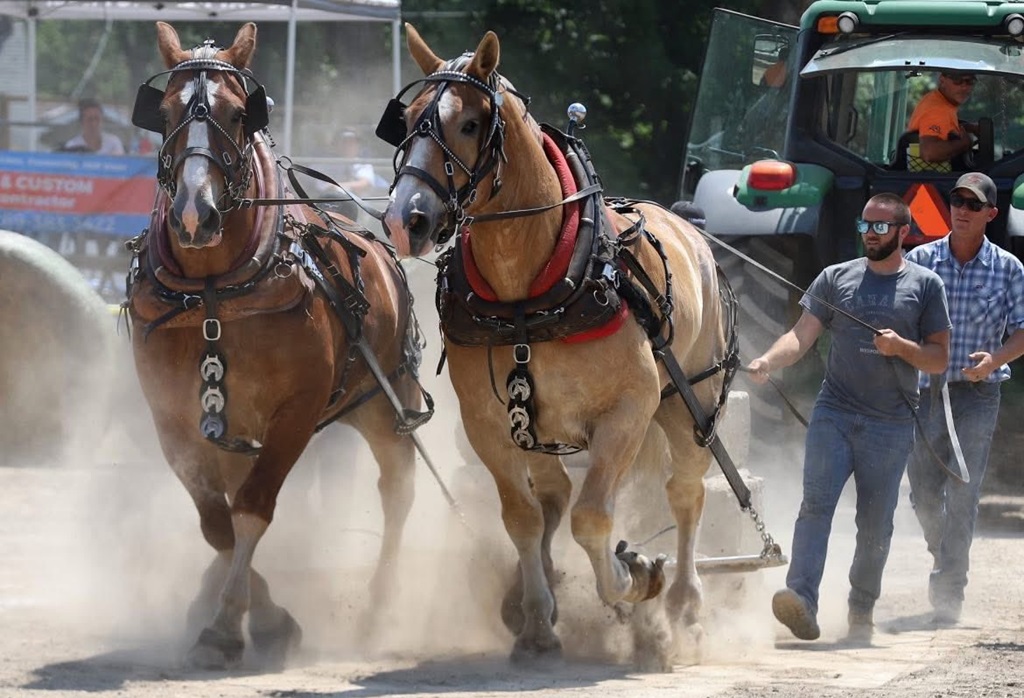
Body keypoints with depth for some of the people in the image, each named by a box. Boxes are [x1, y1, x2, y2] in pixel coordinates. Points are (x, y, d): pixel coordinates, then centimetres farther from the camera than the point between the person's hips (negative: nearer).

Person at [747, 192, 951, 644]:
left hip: (890, 425, 0)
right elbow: (802, 335, 2)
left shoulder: (925, 286, 6)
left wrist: (901, 346, -13)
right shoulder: (836, 278, 10)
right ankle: (802, 599, -29)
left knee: (875, 523, 4)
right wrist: (767, 361, -18)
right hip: (833, 414, 0)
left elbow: (939, 358, 6)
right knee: (816, 504, -17)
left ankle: (862, 610, 21)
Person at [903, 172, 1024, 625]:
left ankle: (950, 589, -5)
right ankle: (944, 557, 34)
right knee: (924, 490, 6)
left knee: (962, 494, -8)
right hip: (926, 388, 2)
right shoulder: (922, 260, 2)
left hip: (978, 391, -2)